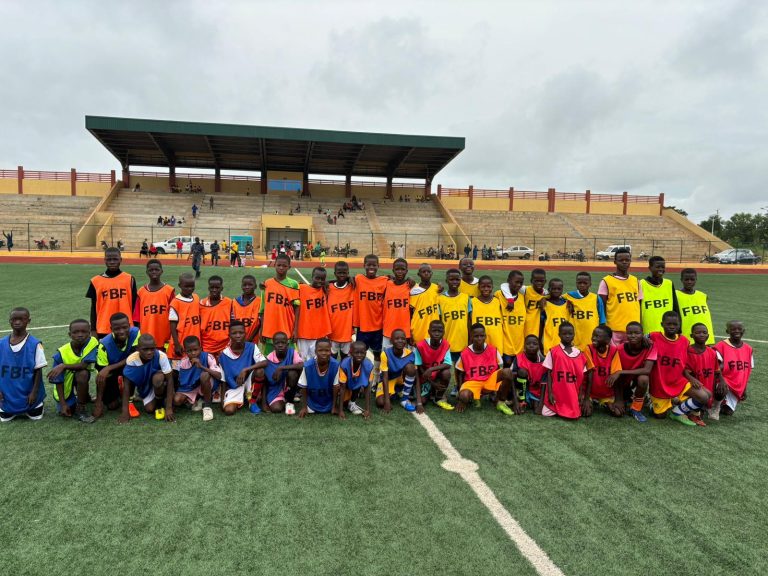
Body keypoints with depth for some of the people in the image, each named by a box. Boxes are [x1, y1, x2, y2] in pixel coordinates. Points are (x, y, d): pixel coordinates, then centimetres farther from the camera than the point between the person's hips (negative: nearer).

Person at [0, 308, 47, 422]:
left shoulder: (35, 344, -15)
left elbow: (38, 370, -10)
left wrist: (34, 392, -12)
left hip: (28, 393, -3)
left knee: (35, 416, 2)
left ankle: (38, 403, 32)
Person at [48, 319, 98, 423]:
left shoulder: (92, 343, -21)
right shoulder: (61, 353, -20)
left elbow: (84, 365, -28)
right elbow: (58, 381, -14)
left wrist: (63, 366, -37)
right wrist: (63, 404, -17)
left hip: (81, 378, -1)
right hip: (66, 383, 1)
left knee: (83, 373, -34)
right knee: (65, 412, -11)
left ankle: (81, 409, -15)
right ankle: (83, 398, 23)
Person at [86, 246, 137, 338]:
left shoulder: (129, 279, 1)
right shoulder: (96, 281, 2)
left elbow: (134, 305, 4)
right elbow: (94, 308, 7)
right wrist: (93, 330, 4)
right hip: (103, 329, 0)